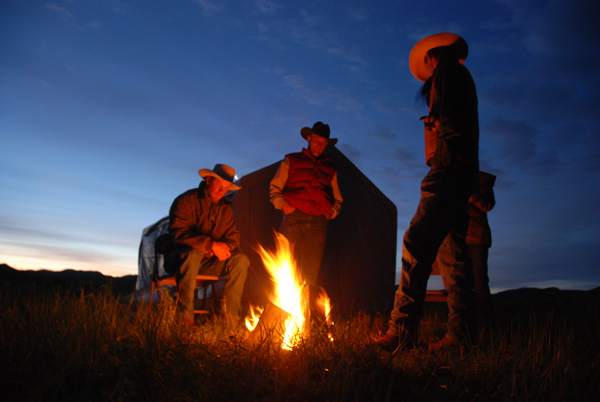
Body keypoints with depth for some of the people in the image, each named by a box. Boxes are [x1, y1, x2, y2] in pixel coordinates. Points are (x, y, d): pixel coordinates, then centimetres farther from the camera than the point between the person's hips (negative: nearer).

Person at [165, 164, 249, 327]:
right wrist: (211, 244, -28)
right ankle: (185, 319, -34)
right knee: (192, 254, -40)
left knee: (240, 259, -17)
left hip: (208, 262, 5)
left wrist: (224, 247, -18)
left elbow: (233, 237, 8)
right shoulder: (186, 200, -8)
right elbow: (178, 233, -20)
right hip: (180, 257, -5)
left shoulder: (225, 208, 10)